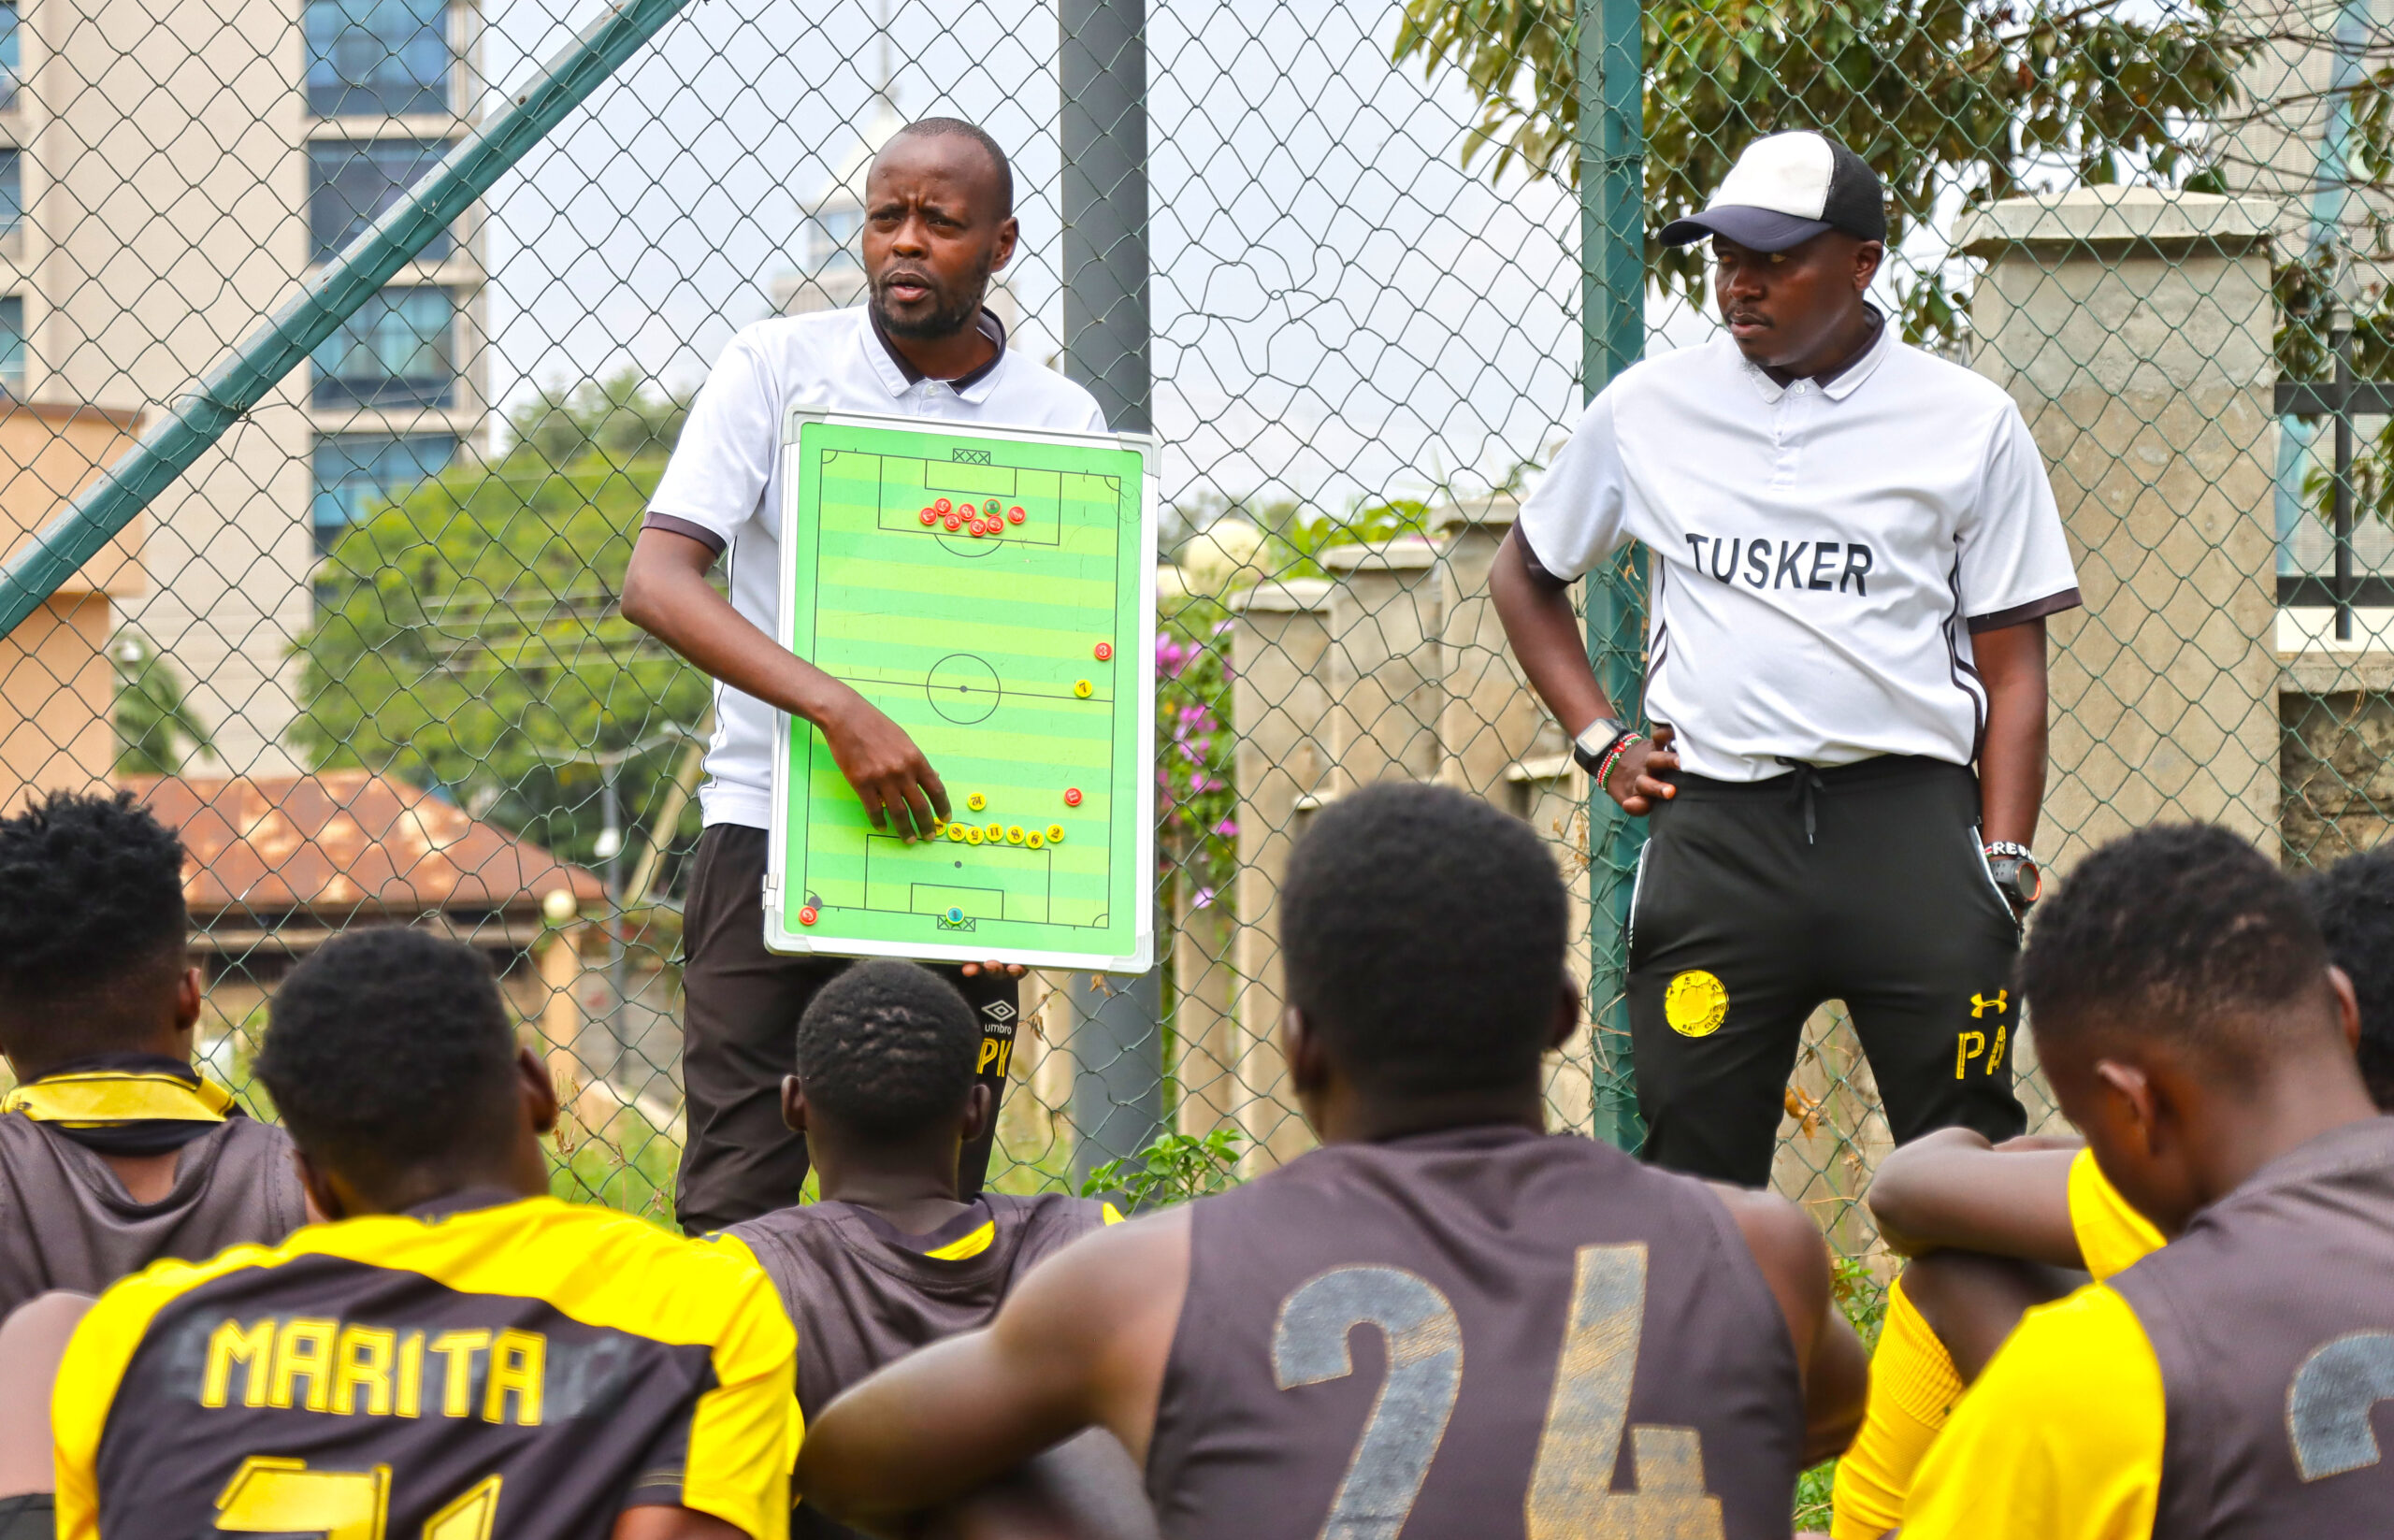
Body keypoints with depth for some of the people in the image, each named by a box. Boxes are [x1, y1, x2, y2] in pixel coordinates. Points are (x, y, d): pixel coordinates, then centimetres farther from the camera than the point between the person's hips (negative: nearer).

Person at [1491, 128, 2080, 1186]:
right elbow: (1525, 575, 26)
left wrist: (2005, 866, -3)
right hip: (1713, 829, 1)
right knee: (1697, 1167, 0)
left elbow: (2011, 669, 6)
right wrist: (1599, 740, 13)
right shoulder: (1645, 410, 10)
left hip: (1912, 820, -1)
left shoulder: (1969, 423, 5)